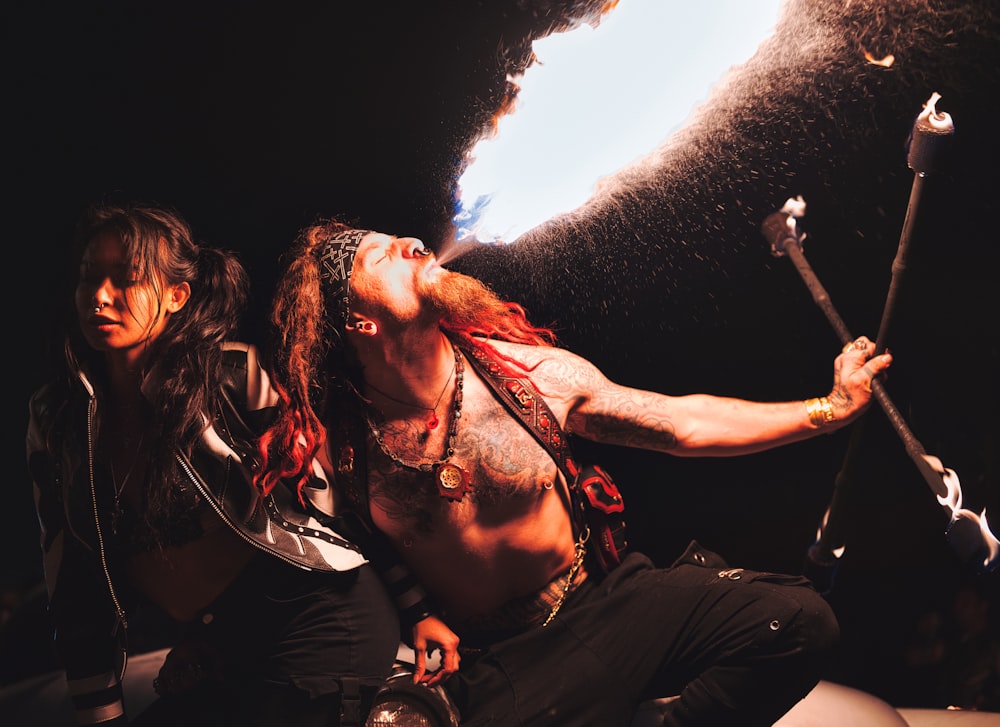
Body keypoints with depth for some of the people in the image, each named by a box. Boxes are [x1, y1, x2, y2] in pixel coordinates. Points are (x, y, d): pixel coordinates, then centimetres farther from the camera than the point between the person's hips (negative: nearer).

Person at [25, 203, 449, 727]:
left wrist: (422, 609, 1)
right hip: (209, 658, 5)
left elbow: (331, 491, -2)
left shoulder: (236, 373, -7)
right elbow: (72, 587, 10)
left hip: (321, 614, -4)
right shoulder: (53, 419, 6)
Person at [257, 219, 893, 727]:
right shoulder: (331, 450, -12)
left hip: (603, 601, 3)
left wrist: (829, 409, 4)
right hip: (498, 669, -2)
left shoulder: (527, 373, -8)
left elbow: (686, 423, 1)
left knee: (798, 619, -17)